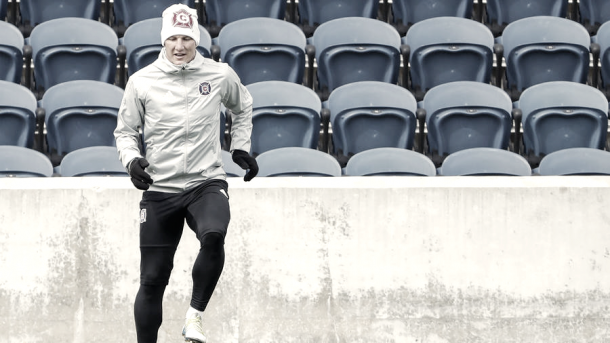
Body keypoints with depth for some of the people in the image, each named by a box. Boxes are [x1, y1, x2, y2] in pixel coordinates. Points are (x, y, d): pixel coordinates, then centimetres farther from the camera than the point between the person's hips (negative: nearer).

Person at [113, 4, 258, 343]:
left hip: (207, 183, -1)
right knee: (153, 278, 1)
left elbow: (242, 107, 23)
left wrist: (240, 148, 17)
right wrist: (132, 159, -9)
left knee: (213, 236, -32)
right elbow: (125, 131, 9)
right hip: (159, 189, 1)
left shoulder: (220, 75, 1)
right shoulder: (141, 81, -2)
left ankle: (195, 314, -16)